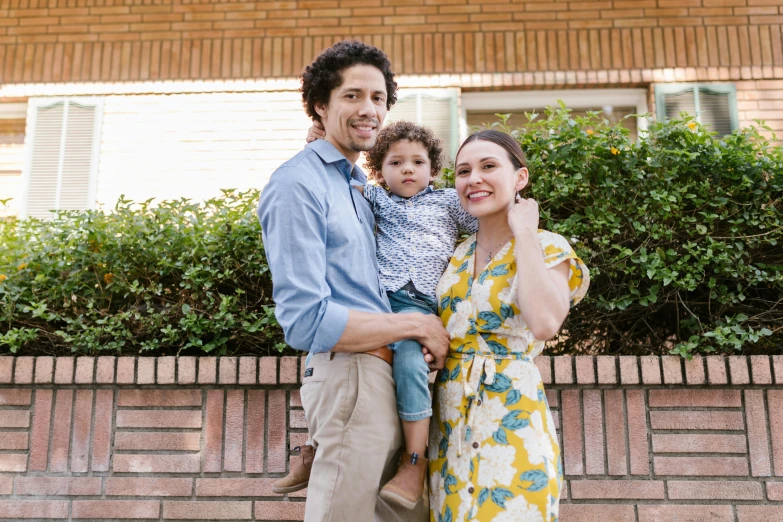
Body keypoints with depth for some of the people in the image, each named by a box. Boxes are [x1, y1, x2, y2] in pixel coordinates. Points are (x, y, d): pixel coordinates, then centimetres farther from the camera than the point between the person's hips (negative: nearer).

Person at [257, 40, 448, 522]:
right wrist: (417, 325, -13)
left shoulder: (361, 186, 15)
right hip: (353, 378, -9)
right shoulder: (300, 184, -13)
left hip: (391, 372, 9)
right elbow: (306, 322, -20)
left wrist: (425, 336, 6)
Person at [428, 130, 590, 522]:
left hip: (510, 426, -5)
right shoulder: (456, 256, 9)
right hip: (448, 425, 5)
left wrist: (524, 233, -17)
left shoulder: (547, 249, -5)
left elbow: (544, 324, -26)